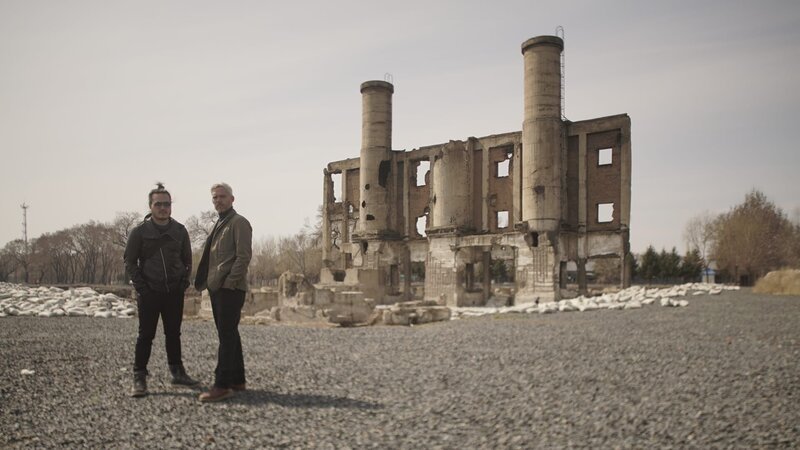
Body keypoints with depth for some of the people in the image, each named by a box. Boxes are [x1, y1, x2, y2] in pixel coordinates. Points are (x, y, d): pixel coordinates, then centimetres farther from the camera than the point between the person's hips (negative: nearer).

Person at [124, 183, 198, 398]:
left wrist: (184, 282, 2)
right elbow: (130, 262, -1)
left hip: (174, 292, 3)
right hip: (149, 292, -3)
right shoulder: (140, 231, -4)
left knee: (173, 333, 12)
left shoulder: (180, 231, 5)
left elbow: (187, 259, 14)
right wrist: (141, 286, -9)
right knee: (146, 335, -2)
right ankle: (139, 378, 5)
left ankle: (177, 371, 23)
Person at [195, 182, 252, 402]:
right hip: (216, 288, 9)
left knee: (227, 336, -10)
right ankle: (237, 380, 20)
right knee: (229, 335, 12)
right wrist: (208, 281, 12)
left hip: (231, 288, -9)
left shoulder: (239, 222, -6)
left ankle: (222, 385, -10)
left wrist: (228, 281, -18)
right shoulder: (218, 225, 21)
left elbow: (244, 256, -14)